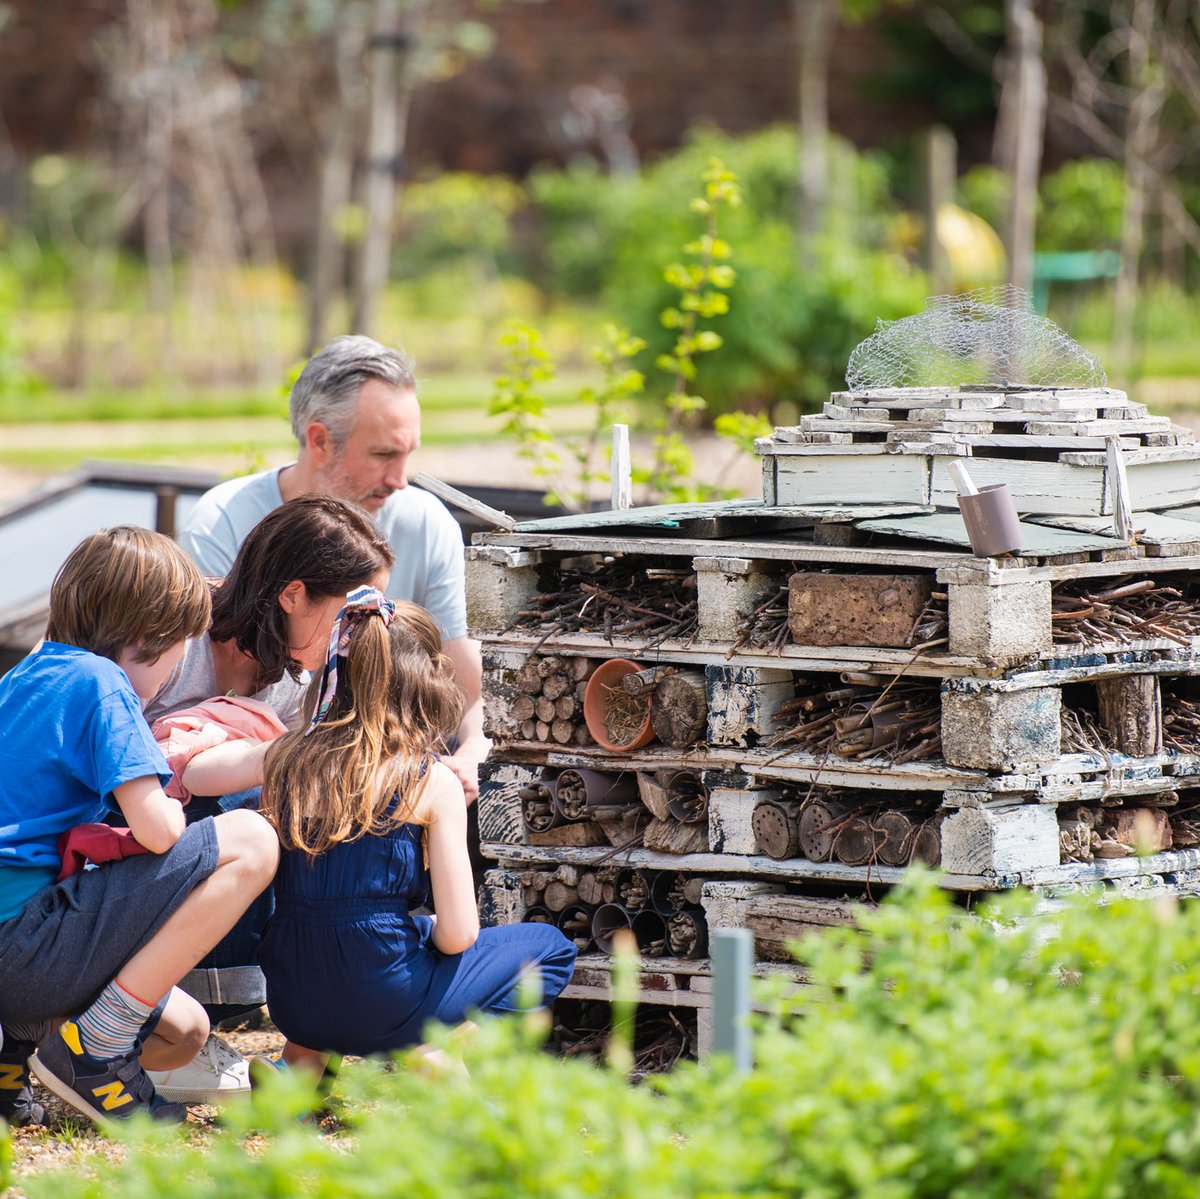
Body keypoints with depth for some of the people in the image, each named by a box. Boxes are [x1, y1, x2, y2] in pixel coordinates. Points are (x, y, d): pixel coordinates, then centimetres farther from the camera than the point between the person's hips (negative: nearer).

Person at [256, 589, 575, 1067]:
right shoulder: (434, 784, -9)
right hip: (383, 1008, -5)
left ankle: (300, 1060, 20)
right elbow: (457, 935, -10)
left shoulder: (284, 760, 2)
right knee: (550, 947, 18)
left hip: (291, 1004, 5)